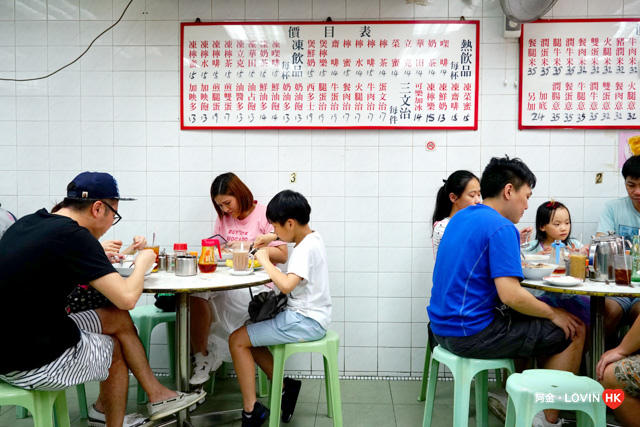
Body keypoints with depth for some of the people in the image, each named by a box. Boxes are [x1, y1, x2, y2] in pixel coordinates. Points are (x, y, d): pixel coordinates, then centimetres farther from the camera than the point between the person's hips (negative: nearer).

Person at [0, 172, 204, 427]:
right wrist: (142, 263, -2)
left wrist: (100, 257, 24)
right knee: (117, 350, 16)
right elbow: (127, 298, -22)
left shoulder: (28, 223, 5)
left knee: (115, 319, 14)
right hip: (32, 364, -8)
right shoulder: (73, 236, -21)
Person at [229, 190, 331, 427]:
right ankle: (284, 387, 20)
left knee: (237, 340, -8)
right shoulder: (312, 238, 7)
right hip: (305, 316, 10)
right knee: (249, 336, 18)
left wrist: (264, 260, -20)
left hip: (306, 322, -10)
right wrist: (273, 240, 10)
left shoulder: (306, 248, -21)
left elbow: (286, 285, -34)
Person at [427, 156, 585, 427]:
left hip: (443, 326, 9)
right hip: (472, 333, -9)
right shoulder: (501, 227, -16)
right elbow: (511, 295, -22)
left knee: (530, 319, 28)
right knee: (573, 330, 3)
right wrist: (553, 314, -6)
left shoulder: (461, 217, 11)